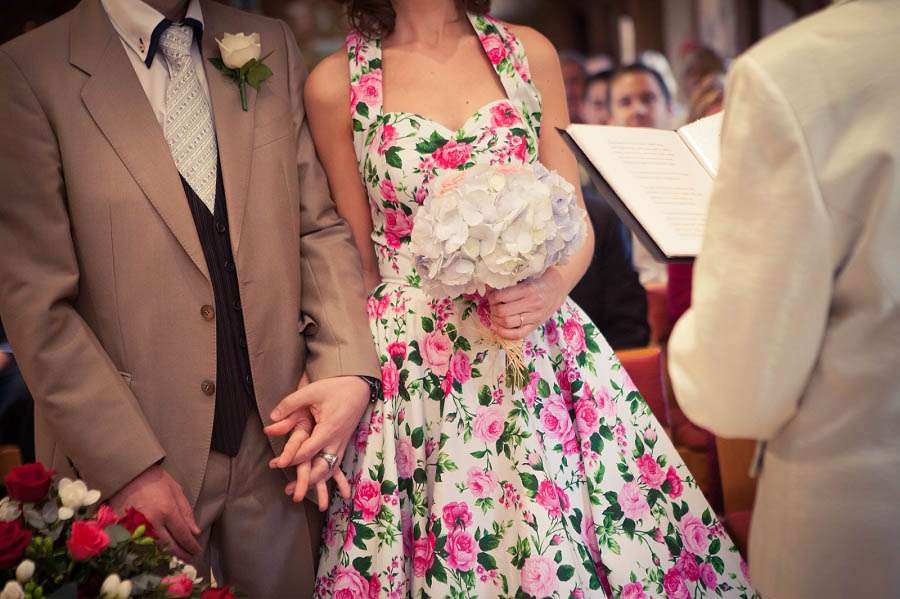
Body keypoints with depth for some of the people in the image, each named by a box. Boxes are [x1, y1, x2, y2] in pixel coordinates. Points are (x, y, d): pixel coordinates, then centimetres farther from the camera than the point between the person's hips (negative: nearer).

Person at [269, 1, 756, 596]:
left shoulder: (530, 53, 5)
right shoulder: (335, 83, -1)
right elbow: (355, 261, 5)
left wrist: (553, 288, -12)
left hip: (539, 342, 2)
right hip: (411, 363, -1)